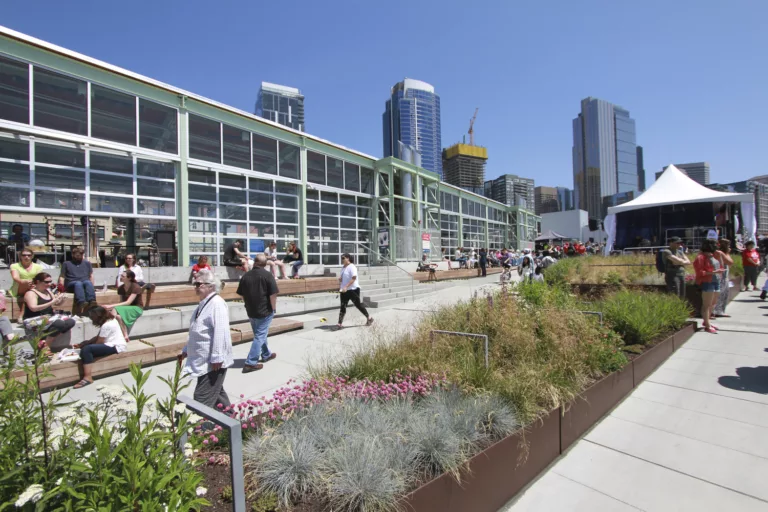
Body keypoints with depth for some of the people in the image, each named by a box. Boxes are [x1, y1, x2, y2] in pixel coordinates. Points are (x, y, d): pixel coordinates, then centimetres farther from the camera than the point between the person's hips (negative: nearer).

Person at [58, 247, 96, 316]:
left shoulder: (87, 263, 28)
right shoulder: (66, 263, 24)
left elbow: (91, 275, 20)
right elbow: (62, 276, 16)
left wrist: (92, 286, 4)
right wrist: (61, 285, -4)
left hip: (85, 282, 1)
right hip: (72, 284, -1)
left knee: (88, 283, -37)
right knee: (78, 283, -38)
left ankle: (91, 302, -64)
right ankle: (82, 303, -65)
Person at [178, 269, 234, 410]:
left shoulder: (216, 303, -19)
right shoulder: (203, 304, 12)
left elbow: (220, 333, -26)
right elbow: (196, 333, 22)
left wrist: (217, 357, -26)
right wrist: (185, 351, 24)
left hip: (213, 361, -10)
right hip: (204, 360, 10)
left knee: (202, 400, -5)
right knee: (216, 394, 22)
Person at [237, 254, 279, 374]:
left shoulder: (246, 275, 2)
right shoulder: (267, 275, -12)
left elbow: (241, 294, 9)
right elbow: (273, 294, -17)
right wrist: (274, 308, -4)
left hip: (251, 311, 6)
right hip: (265, 311, -6)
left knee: (259, 334, 21)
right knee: (260, 336, 1)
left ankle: (266, 355, 37)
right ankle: (250, 363, -1)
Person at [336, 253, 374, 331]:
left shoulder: (352, 267, -13)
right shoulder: (343, 268, 14)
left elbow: (354, 278, -23)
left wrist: (346, 287, -30)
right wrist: (340, 279, 1)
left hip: (353, 290, -8)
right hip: (344, 290, 8)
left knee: (358, 305, 3)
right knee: (343, 306, 1)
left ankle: (369, 318, 22)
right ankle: (340, 324, 0)